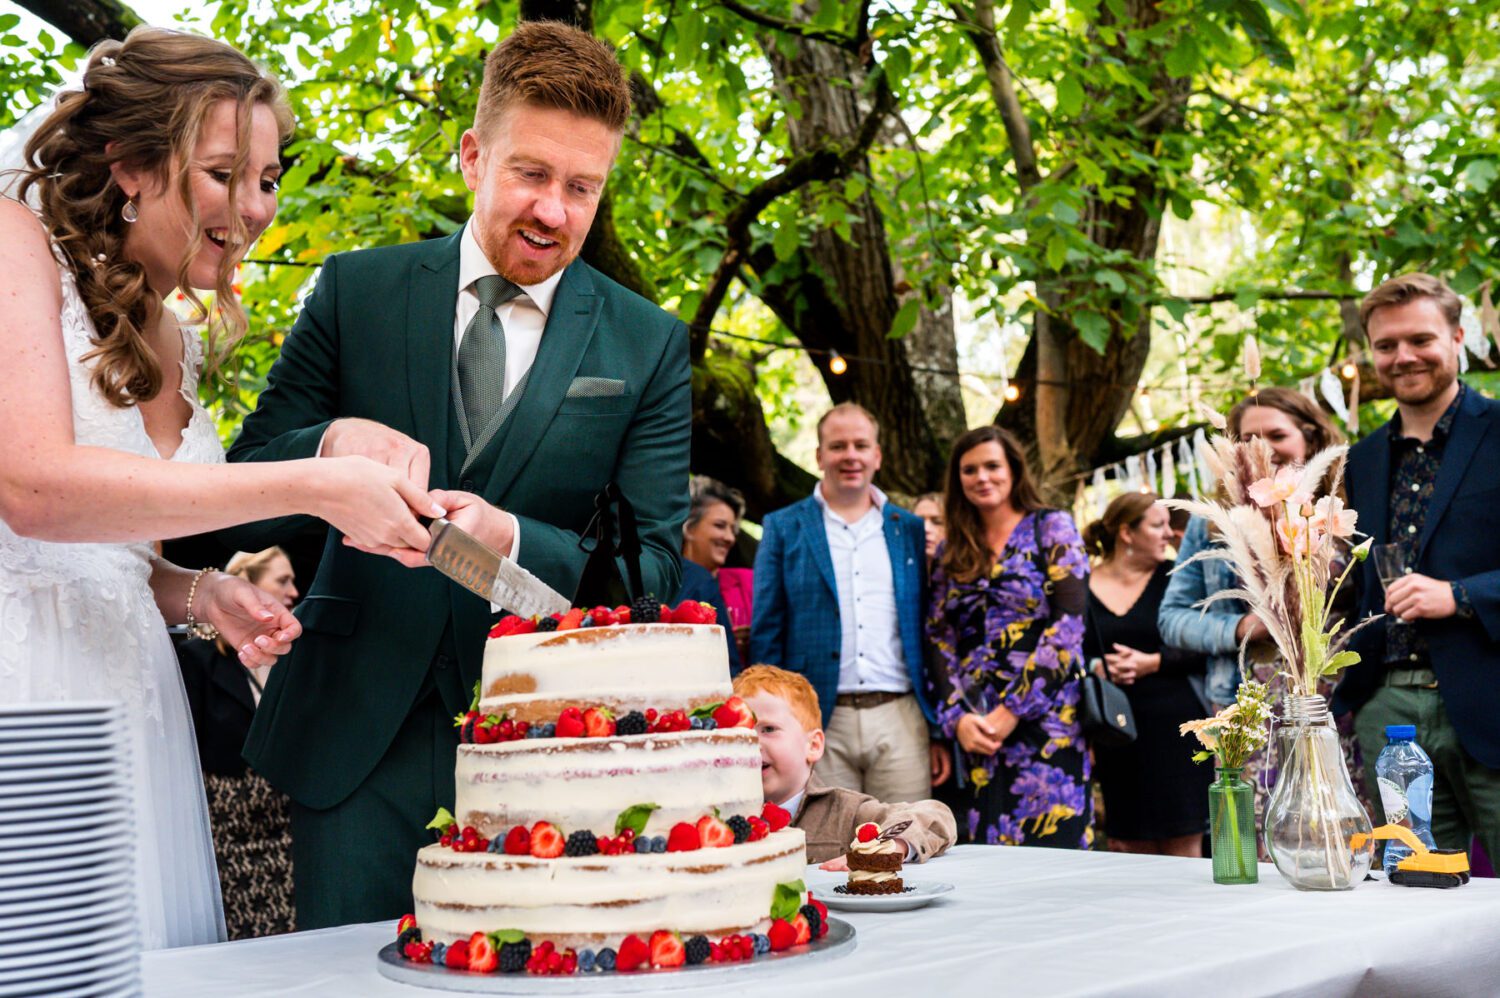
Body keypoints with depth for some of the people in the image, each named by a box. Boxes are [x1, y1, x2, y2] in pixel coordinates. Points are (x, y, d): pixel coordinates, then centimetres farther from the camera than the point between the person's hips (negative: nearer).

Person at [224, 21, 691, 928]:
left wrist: (505, 539, -24)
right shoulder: (358, 291, 3)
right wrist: (332, 444, -21)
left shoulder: (650, 347, 1)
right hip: (360, 742, 1)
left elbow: (657, 568, -5)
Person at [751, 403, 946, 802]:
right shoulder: (784, 528, 7)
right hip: (820, 726, -2)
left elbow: (930, 634, 13)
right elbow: (765, 635, 4)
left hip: (901, 722, 2)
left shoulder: (910, 529, 13)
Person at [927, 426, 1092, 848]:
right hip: (975, 730, 4)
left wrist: (1012, 711, -13)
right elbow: (940, 640, 9)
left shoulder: (1052, 528, 2)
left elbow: (1068, 626, -8)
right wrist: (957, 717, -7)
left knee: (1050, 845, -6)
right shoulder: (951, 552, 14)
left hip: (1044, 718, -4)